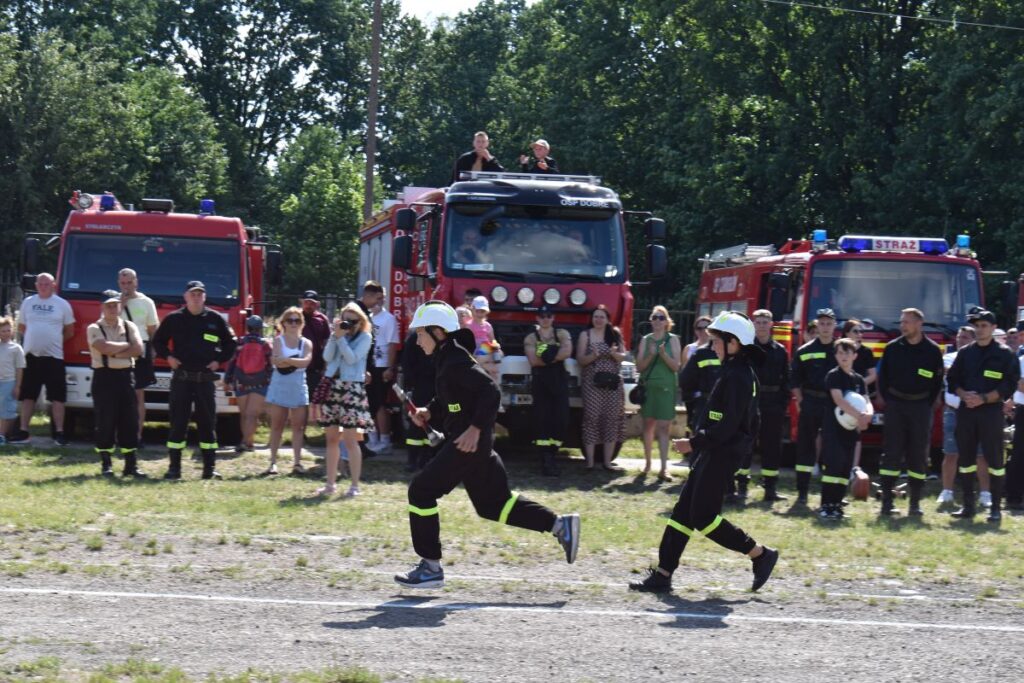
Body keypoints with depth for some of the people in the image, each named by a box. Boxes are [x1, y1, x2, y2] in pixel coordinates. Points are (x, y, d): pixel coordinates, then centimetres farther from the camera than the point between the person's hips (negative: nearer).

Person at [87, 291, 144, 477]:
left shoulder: (130, 327, 11)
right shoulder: (94, 329, 0)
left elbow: (138, 349, -4)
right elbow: (104, 347, -17)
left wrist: (114, 352, -12)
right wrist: (126, 346, -4)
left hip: (125, 377, 3)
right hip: (104, 377, -3)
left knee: (130, 421, 0)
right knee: (105, 423, -2)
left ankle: (131, 464, 3)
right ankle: (106, 465, 4)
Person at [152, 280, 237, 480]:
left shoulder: (215, 319, 5)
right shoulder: (173, 319, 4)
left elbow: (230, 343, 15)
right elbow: (158, 341, 15)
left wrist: (219, 360, 3)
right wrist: (167, 356, -1)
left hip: (205, 379, 1)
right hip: (181, 379, -1)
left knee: (207, 423, 2)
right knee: (177, 423, -1)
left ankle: (210, 468, 7)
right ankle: (174, 467, 3)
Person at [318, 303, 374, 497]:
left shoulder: (364, 337, -1)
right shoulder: (337, 335, 13)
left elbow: (352, 358, -13)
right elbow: (327, 357, 1)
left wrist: (341, 337, -11)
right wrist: (335, 335, -6)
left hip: (352, 389, -6)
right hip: (332, 386, 6)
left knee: (350, 439, -9)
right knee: (331, 438, 9)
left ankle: (355, 485, -6)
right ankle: (331, 483, 15)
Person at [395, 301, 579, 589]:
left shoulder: (456, 361, -18)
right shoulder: (446, 358, 13)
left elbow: (491, 391, -26)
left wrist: (475, 428, -29)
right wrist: (429, 412, 10)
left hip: (467, 443, -10)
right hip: (470, 442, 10)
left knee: (421, 491, -7)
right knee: (493, 503, 16)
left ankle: (430, 567, -3)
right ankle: (560, 524, 18)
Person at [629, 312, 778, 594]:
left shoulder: (737, 376, -17)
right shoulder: (737, 372, 14)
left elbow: (729, 425, -23)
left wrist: (695, 443, -18)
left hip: (721, 454, -10)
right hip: (713, 454, 10)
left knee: (702, 516, -8)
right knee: (684, 510, 8)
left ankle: (760, 554, 2)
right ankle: (662, 573, 9)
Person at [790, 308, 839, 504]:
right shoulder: (804, 352, 5)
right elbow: (795, 381, 5)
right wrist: (801, 402, -3)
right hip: (810, 404, 0)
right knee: (805, 446, 1)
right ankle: (802, 492, 6)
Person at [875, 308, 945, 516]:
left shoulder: (932, 350, 0)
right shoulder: (892, 348, 3)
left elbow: (937, 381, 6)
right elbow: (883, 376, 9)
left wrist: (929, 404, 0)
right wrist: (885, 401, 2)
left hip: (921, 407, 0)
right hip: (895, 405, 0)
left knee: (919, 455, 2)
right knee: (891, 453, -3)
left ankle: (915, 503, 8)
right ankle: (886, 502, -2)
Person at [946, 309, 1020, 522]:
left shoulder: (1004, 354, 0)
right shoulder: (965, 352, 13)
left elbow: (1009, 385, -5)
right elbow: (953, 379, 12)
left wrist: (983, 398, -15)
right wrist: (964, 394, -8)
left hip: (991, 411, -4)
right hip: (965, 411, 4)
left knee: (994, 460, -3)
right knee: (966, 458, 5)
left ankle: (995, 508, 1)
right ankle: (968, 506, 12)